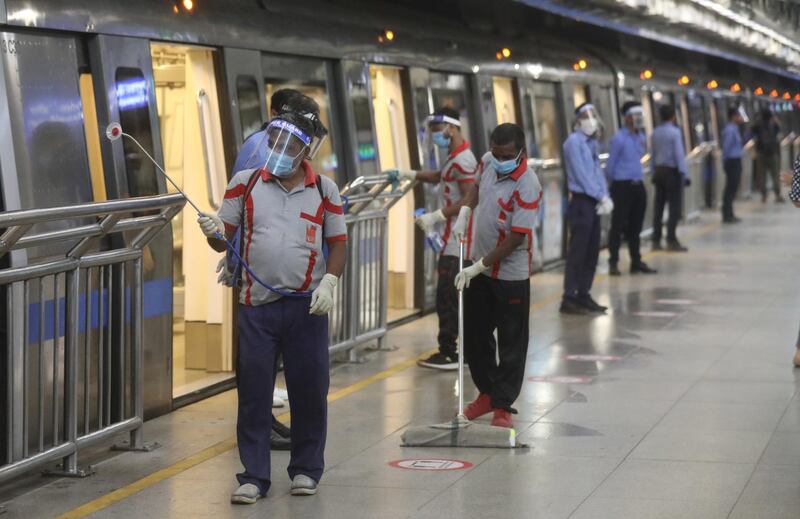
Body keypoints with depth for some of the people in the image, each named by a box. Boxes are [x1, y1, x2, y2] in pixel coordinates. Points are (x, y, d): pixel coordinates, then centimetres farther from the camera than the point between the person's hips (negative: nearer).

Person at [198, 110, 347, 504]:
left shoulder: (324, 190, 4)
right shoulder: (245, 183, 4)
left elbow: (338, 242, 7)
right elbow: (224, 238, 5)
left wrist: (329, 282, -8)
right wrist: (213, 231, -17)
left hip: (307, 307, 0)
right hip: (256, 305, 0)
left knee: (309, 390, 6)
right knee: (253, 392, 1)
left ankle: (306, 469, 21)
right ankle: (254, 476, 7)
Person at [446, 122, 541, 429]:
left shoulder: (527, 186, -24)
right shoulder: (488, 162, -3)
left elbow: (515, 238, -24)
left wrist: (479, 267, -22)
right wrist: (464, 211, 0)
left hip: (510, 273, -7)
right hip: (478, 266, 7)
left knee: (512, 343, 0)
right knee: (475, 335, 15)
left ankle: (503, 405, 8)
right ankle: (487, 393, 31)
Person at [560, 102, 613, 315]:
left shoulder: (592, 142, 15)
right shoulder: (574, 142, -10)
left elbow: (597, 170, 14)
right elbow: (581, 174, -15)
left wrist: (605, 197, 0)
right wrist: (601, 197, -13)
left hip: (593, 203, 8)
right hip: (581, 202, -8)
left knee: (592, 251, 10)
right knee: (577, 251, -7)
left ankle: (583, 294, 18)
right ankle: (569, 298, -4)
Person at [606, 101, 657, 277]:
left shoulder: (641, 136, 11)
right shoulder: (619, 139, -11)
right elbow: (610, 165, -5)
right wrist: (616, 182, 5)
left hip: (638, 185, 7)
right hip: (622, 186, -7)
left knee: (635, 226, 12)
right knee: (619, 225, -4)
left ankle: (636, 262, 18)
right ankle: (613, 263, 1)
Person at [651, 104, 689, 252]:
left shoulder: (655, 133, 7)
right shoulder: (675, 132, -12)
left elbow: (653, 154, 8)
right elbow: (679, 154, -16)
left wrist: (654, 173, 14)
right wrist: (685, 174, -16)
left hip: (658, 170, 7)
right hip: (672, 171, -6)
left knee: (659, 206, 11)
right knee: (675, 206, -2)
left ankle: (656, 241, 12)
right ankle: (671, 241, -4)